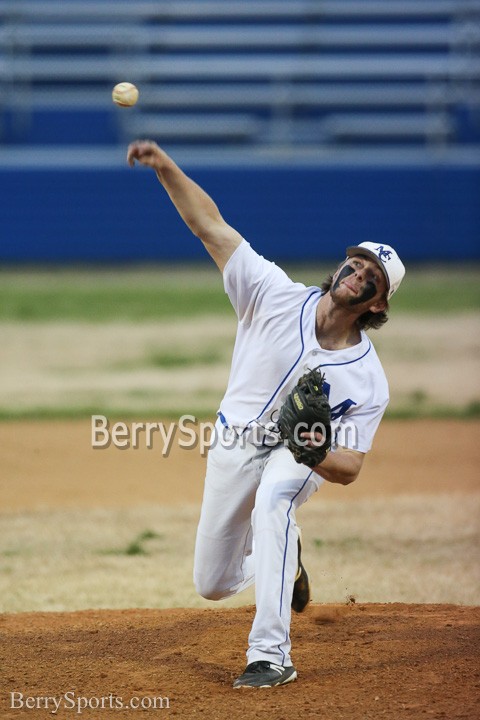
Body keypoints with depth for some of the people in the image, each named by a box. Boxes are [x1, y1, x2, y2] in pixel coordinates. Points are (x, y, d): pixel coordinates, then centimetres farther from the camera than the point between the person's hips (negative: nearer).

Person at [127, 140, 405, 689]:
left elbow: (350, 467, -19)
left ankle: (271, 656, -39)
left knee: (274, 498, -39)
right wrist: (164, 166, -31)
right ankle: (282, 557, 45)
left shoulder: (368, 380, -19)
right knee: (212, 584, 7)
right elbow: (210, 225, -19)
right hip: (234, 446, 3)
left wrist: (315, 450, -42)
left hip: (299, 456, -3)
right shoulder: (276, 296, -17)